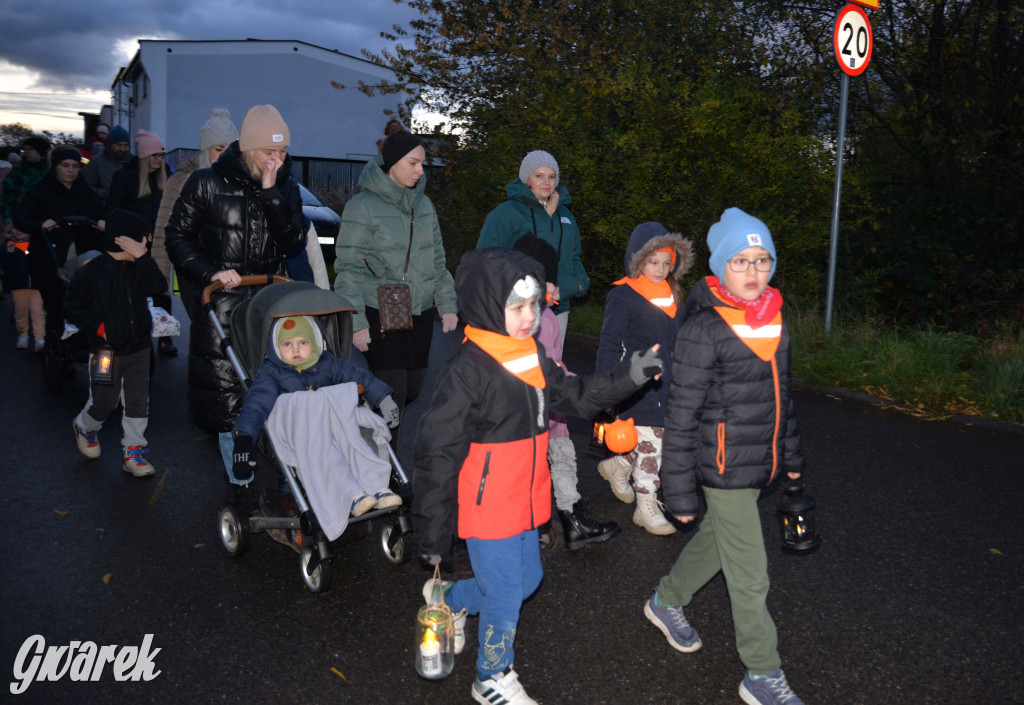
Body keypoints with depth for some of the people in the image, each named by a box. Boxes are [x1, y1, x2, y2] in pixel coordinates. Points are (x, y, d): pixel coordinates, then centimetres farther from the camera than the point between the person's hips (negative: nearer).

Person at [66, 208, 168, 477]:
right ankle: (85, 427, 40)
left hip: (138, 349, 3)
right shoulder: (92, 271, -10)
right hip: (106, 351, -3)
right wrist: (98, 327, -13)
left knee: (138, 403, 5)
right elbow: (72, 308, -4)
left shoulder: (139, 269, 1)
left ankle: (133, 451, 17)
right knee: (104, 402, 7)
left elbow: (158, 286, -19)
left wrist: (142, 257, -23)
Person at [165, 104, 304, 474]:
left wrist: (271, 194, -16)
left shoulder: (285, 187, 7)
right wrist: (210, 272, -12)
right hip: (221, 301, -2)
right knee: (224, 380, -1)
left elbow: (291, 240, -6)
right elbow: (177, 236, 1)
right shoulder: (206, 182, -2)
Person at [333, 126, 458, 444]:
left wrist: (447, 305, 10)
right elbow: (349, 267, -8)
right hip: (381, 313, -6)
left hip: (420, 313, 6)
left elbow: (437, 259, 18)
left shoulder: (423, 204, 12)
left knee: (412, 389, 8)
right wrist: (356, 322, -13)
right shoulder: (362, 205, -6)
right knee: (392, 392, -7)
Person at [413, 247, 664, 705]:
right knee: (506, 593, 6)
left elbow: (575, 396, 16)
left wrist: (629, 377, 4)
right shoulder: (467, 371, -22)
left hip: (524, 502, 8)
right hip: (487, 509, -8)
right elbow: (437, 453, -19)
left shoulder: (533, 358, 2)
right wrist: (433, 530, -14)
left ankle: (449, 599, 46)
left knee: (527, 578, 22)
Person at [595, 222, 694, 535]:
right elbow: (609, 345, -11)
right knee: (649, 445, -1)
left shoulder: (672, 295, 11)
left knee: (651, 445, 10)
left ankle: (616, 466, 36)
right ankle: (647, 507, 15)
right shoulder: (623, 297, -11)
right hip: (638, 389, -7)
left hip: (667, 387, 7)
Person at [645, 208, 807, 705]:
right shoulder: (704, 328, -18)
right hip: (724, 465, -7)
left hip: (760, 461, 7)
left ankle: (667, 602, 48)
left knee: (716, 539, 24)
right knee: (749, 573, 2)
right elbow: (681, 415, -16)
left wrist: (791, 453, 22)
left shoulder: (774, 319, 5)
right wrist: (678, 488, -15)